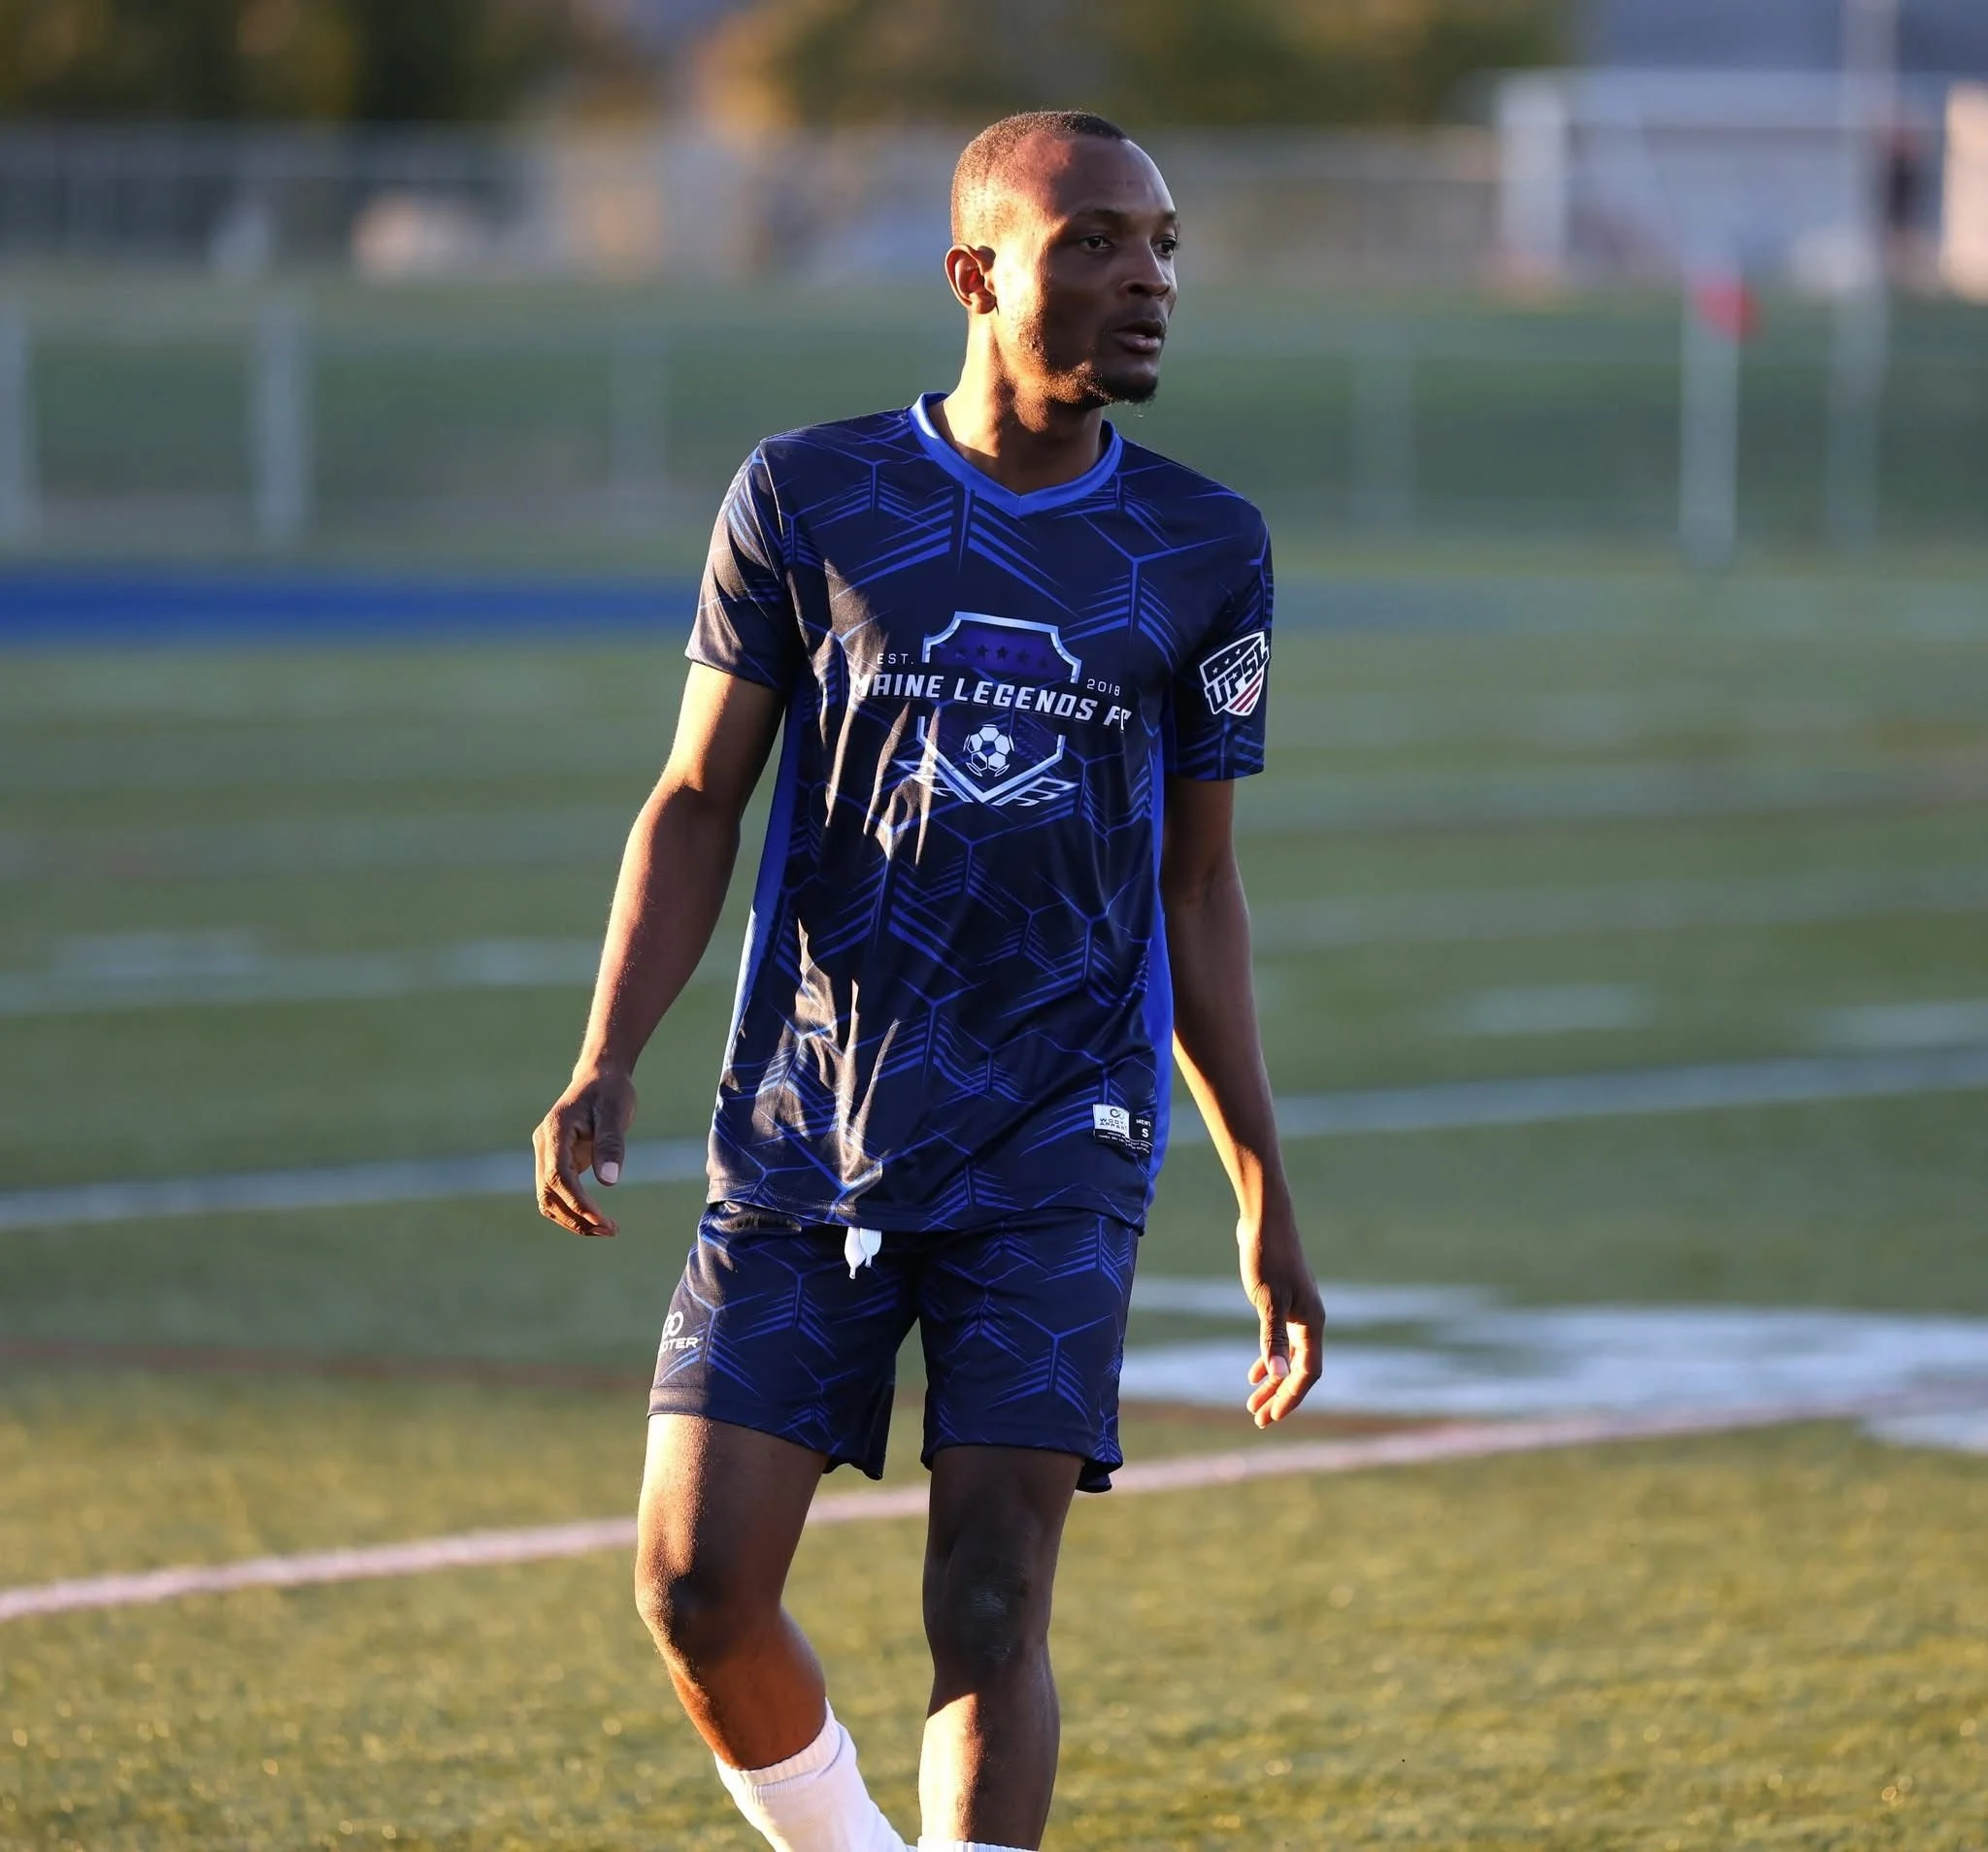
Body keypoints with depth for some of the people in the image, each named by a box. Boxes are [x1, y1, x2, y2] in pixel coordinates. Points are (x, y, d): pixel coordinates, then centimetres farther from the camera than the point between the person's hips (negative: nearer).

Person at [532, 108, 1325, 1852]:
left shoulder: (1201, 551, 5)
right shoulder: (808, 500, 1)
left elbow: (1199, 890, 12)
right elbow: (700, 799, 7)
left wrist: (1266, 1204, 11)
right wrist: (607, 1065, -7)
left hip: (1053, 1164, 0)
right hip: (802, 1138, 0)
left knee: (991, 1607, -10)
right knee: (700, 1591, -4)